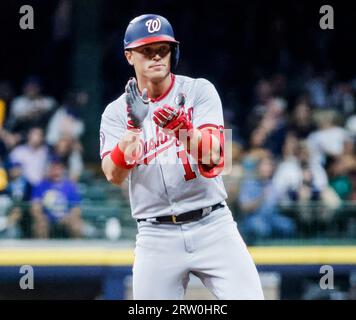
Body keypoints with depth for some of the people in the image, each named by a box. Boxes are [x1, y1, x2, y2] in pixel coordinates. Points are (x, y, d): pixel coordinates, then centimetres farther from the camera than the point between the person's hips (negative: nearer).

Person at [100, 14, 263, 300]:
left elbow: (212, 155, -11)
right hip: (156, 235, 1)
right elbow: (114, 175, -10)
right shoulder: (116, 112, 5)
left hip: (212, 225, -1)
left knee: (249, 296, -12)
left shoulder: (199, 91, 2)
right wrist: (133, 127, -24)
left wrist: (180, 126, -30)